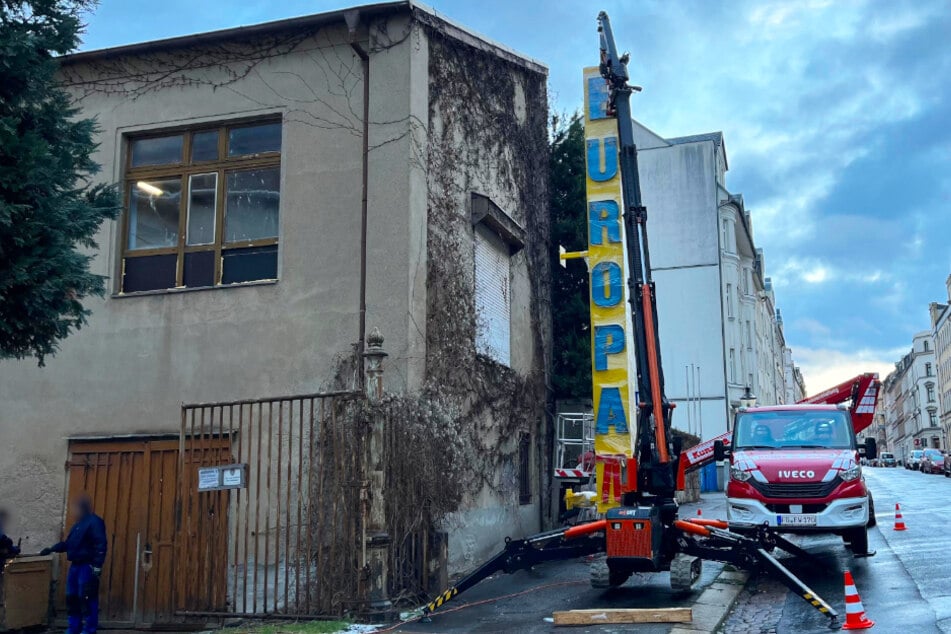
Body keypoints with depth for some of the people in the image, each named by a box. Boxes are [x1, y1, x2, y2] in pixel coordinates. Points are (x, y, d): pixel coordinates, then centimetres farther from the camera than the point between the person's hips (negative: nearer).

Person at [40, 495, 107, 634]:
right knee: (72, 597, 12)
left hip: (87, 567, -10)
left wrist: (97, 566, -24)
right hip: (75, 565, 10)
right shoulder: (78, 524, 19)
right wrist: (51, 549, 21)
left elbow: (100, 546, -19)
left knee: (87, 598, -8)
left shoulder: (94, 522, -12)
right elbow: (68, 544, 27)